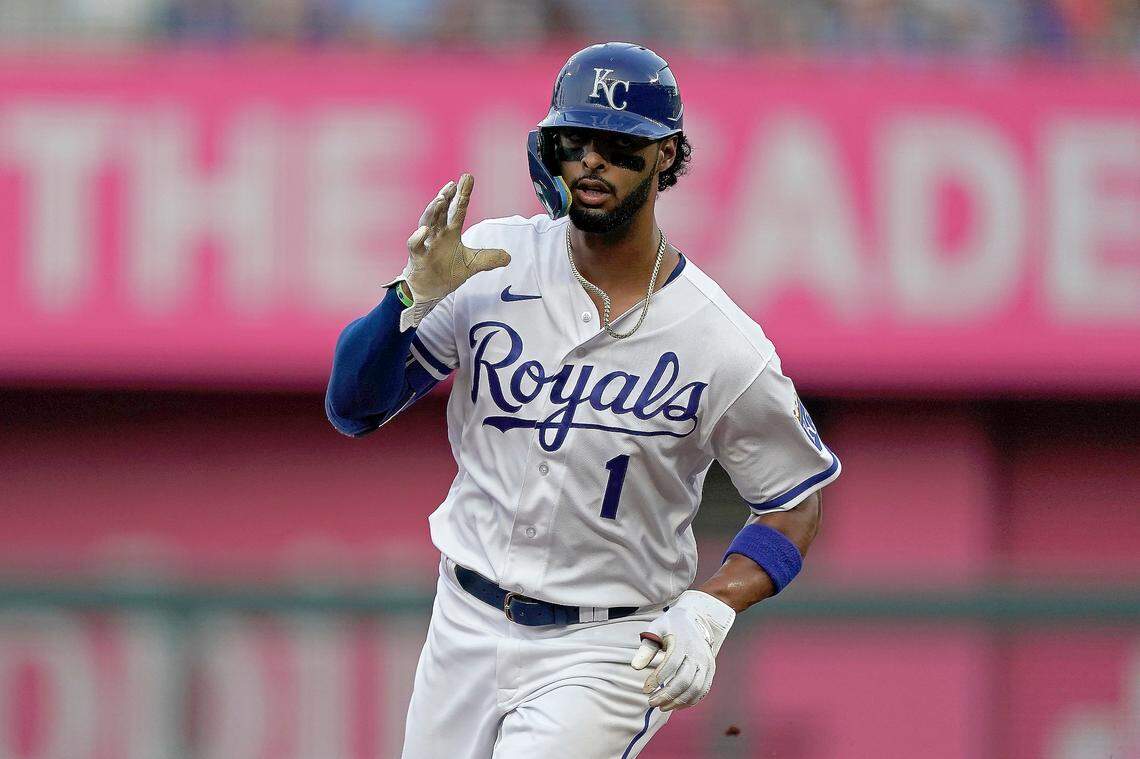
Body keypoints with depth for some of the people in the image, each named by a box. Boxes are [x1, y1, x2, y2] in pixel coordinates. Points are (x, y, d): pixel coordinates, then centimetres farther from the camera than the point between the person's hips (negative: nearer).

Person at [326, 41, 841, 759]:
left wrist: (708, 611, -16)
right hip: (467, 624, 4)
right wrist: (414, 298, -21)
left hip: (607, 648, -4)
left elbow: (796, 501, 0)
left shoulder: (725, 345, -12)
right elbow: (352, 409, -2)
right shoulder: (493, 261, -4)